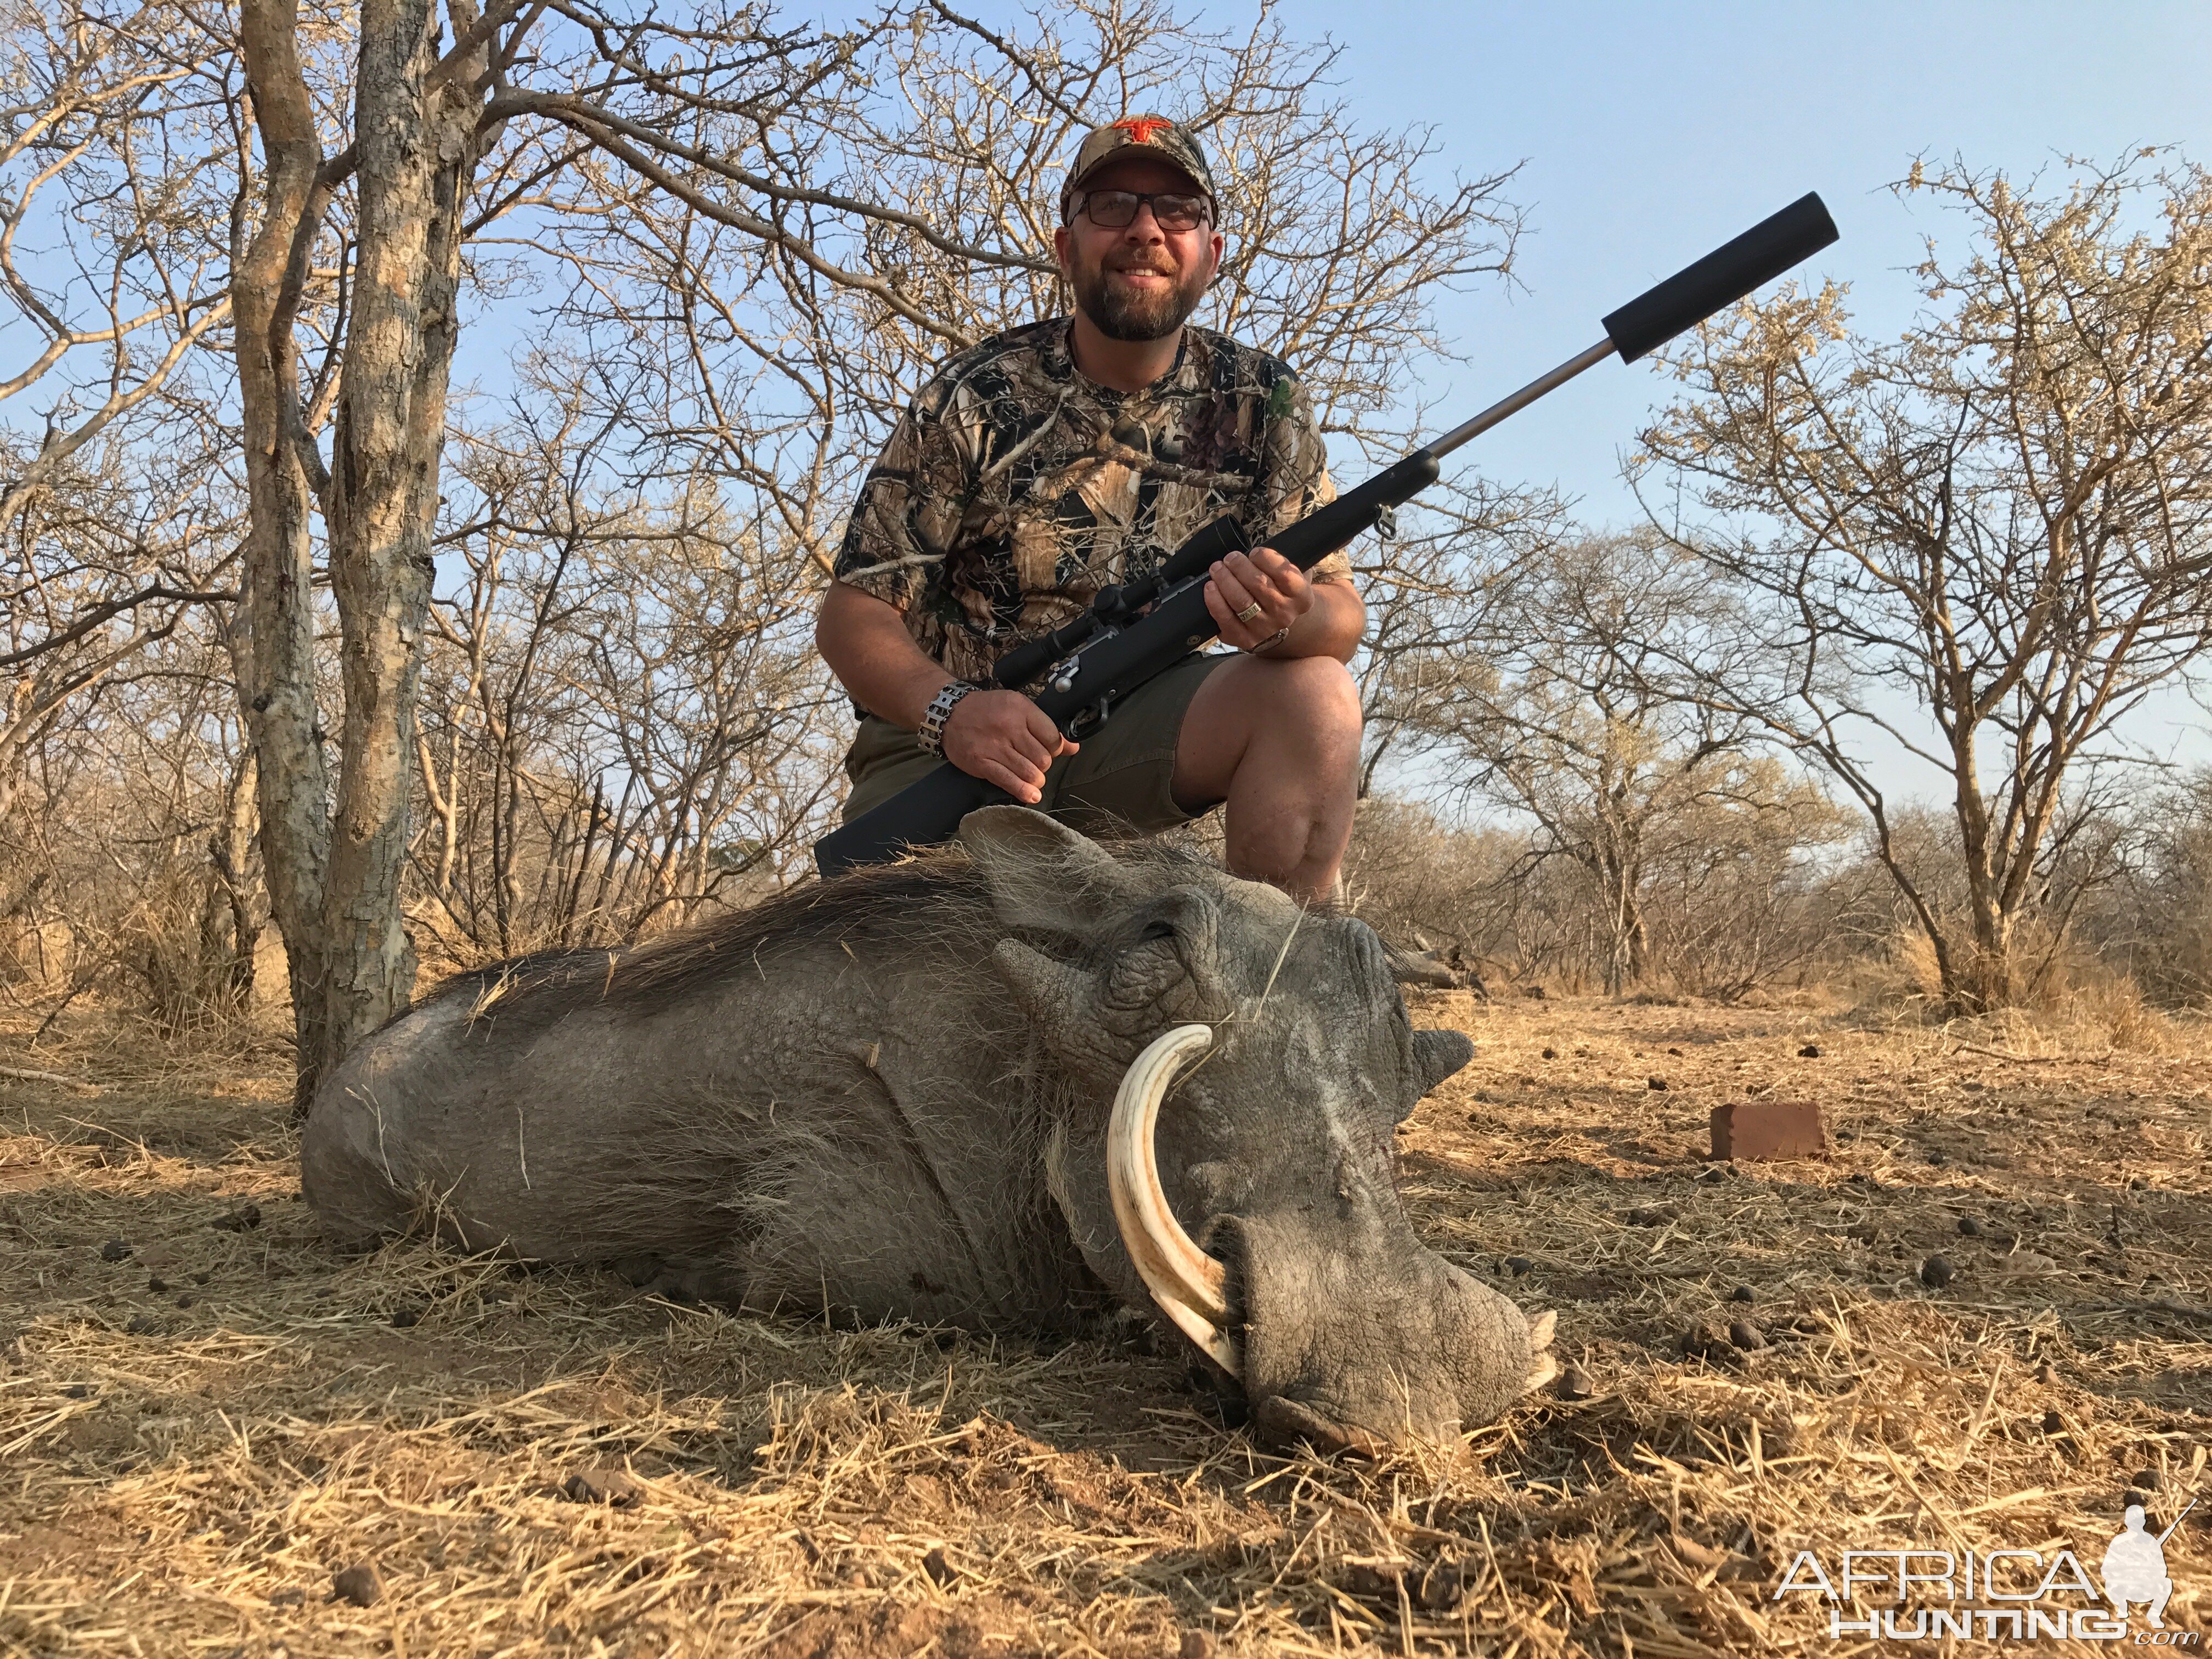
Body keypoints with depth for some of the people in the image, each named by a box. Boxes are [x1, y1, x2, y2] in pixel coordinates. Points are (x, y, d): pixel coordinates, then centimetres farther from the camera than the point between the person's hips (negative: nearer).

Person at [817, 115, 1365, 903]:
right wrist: (951, 710, -32)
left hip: (1132, 730, 2)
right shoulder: (975, 401, -10)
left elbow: (1341, 614, -7)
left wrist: (1283, 619, -32)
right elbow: (852, 611, -11)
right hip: (943, 741, -1)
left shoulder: (1261, 402, -3)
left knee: (1314, 693, -24)